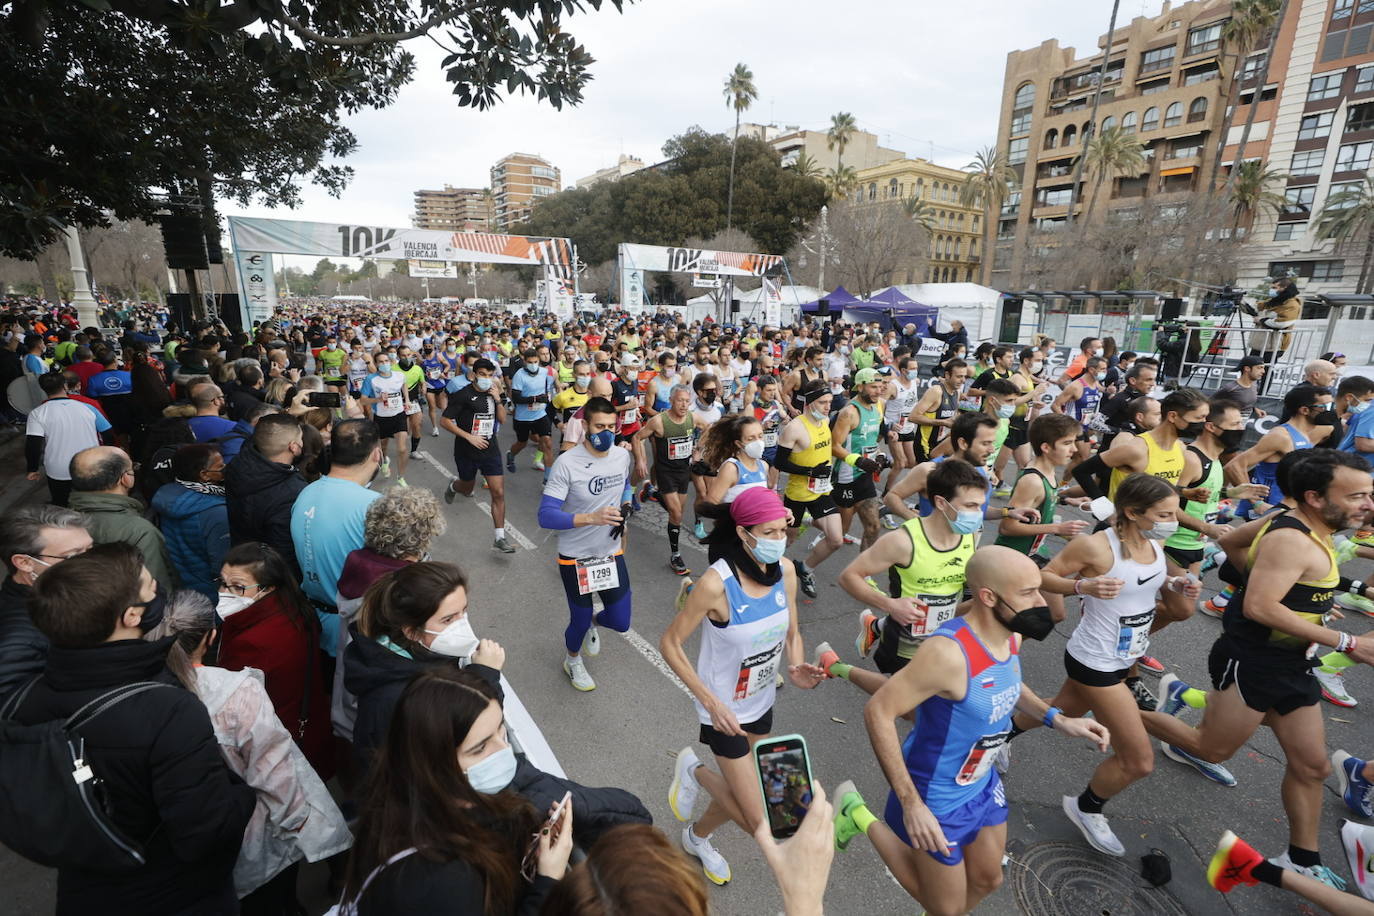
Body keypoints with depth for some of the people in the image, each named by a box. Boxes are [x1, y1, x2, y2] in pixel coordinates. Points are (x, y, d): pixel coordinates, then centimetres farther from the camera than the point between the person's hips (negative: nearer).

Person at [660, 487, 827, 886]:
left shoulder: (786, 572, -13)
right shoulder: (716, 583, -31)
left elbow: (792, 634, 2)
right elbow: (670, 644, -20)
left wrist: (797, 667, -18)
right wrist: (710, 701, -23)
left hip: (762, 702, 6)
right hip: (725, 709, -6)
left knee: (741, 792, 25)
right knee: (759, 822, -1)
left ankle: (697, 837, 56)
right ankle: (695, 772, 25)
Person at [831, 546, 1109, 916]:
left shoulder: (1011, 635, -10)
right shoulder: (949, 652, -38)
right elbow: (878, 712, -34)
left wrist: (1057, 719, 0)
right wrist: (911, 805, -32)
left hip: (982, 783, 8)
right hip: (937, 795, -8)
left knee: (987, 880, 26)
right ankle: (861, 816, 24)